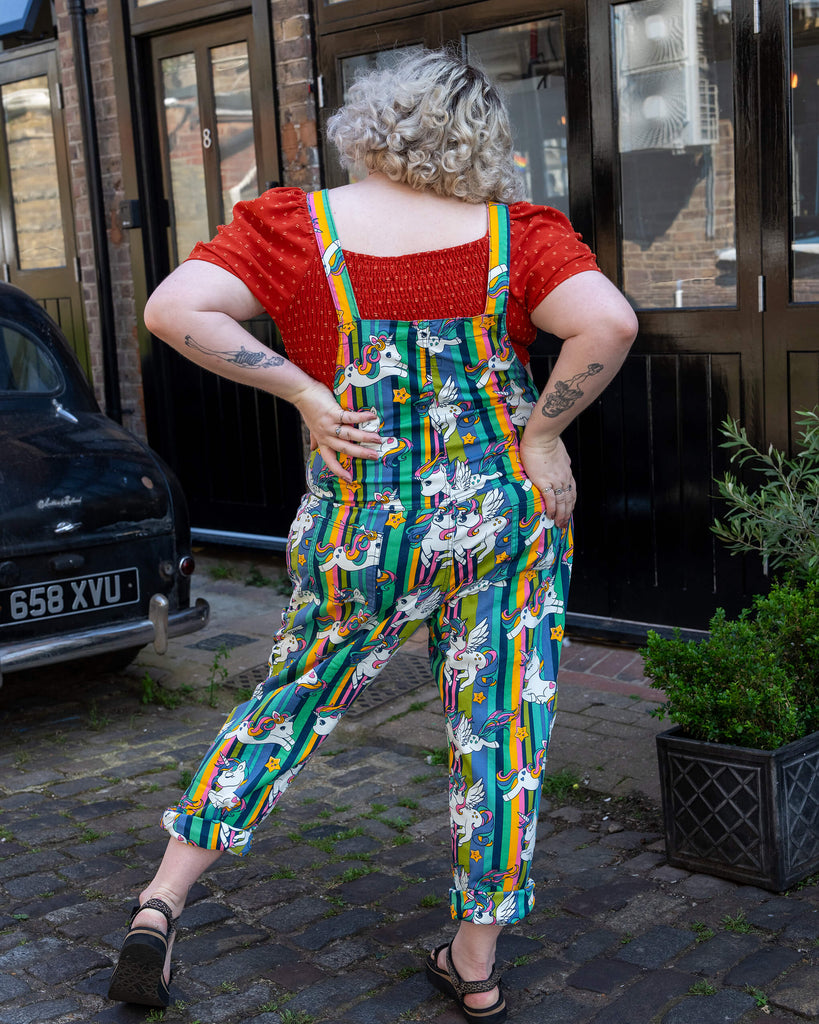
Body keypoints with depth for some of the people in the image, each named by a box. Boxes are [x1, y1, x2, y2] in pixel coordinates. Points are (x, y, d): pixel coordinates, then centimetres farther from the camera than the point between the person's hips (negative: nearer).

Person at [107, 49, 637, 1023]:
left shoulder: (296, 226, -4)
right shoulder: (512, 235, -4)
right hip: (504, 517, 0)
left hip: (360, 531, 1)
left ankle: (158, 904, 19)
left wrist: (302, 389, -9)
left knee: (291, 701, 19)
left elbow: (174, 308, -16)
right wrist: (542, 433, -7)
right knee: (498, 733, 11)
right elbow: (610, 324, -19)